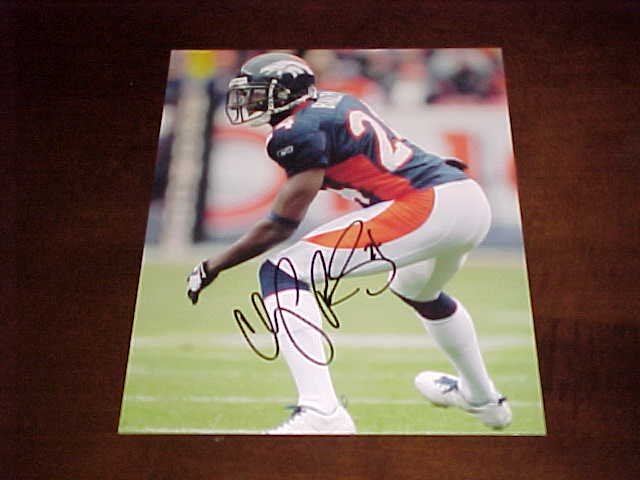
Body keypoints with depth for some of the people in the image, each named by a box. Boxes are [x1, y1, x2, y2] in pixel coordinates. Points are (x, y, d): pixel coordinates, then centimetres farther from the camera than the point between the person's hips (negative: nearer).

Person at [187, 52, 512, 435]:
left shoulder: (299, 130, -4)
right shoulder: (336, 102, 21)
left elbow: (281, 226, -6)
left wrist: (213, 266, 3)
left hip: (427, 207, -9)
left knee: (281, 272, -7)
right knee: (418, 291, 38)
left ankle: (321, 414, -18)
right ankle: (483, 399, 55)